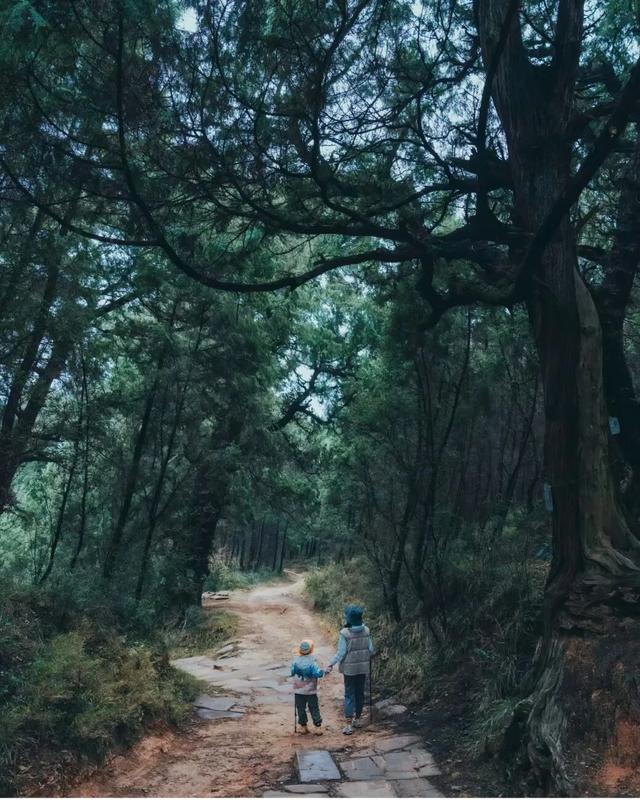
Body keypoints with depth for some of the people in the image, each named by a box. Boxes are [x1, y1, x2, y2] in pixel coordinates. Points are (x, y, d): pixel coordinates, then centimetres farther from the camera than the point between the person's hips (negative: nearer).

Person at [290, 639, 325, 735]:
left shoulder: (296, 661, -7)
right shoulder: (312, 662, -16)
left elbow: (292, 673, 1)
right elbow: (318, 673, -22)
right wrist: (323, 671, -3)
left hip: (298, 691, 2)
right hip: (311, 691, -2)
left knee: (301, 709, 13)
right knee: (314, 709, 8)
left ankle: (303, 727, 17)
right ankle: (317, 727, 7)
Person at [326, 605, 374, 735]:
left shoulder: (345, 633, -19)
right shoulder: (366, 631, -5)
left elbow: (341, 652, -16)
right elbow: (370, 649, 1)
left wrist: (331, 664, -5)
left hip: (350, 667, -4)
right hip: (363, 667, 4)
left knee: (349, 695, 4)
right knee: (360, 693, 18)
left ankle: (349, 725, 2)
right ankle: (358, 719, 32)